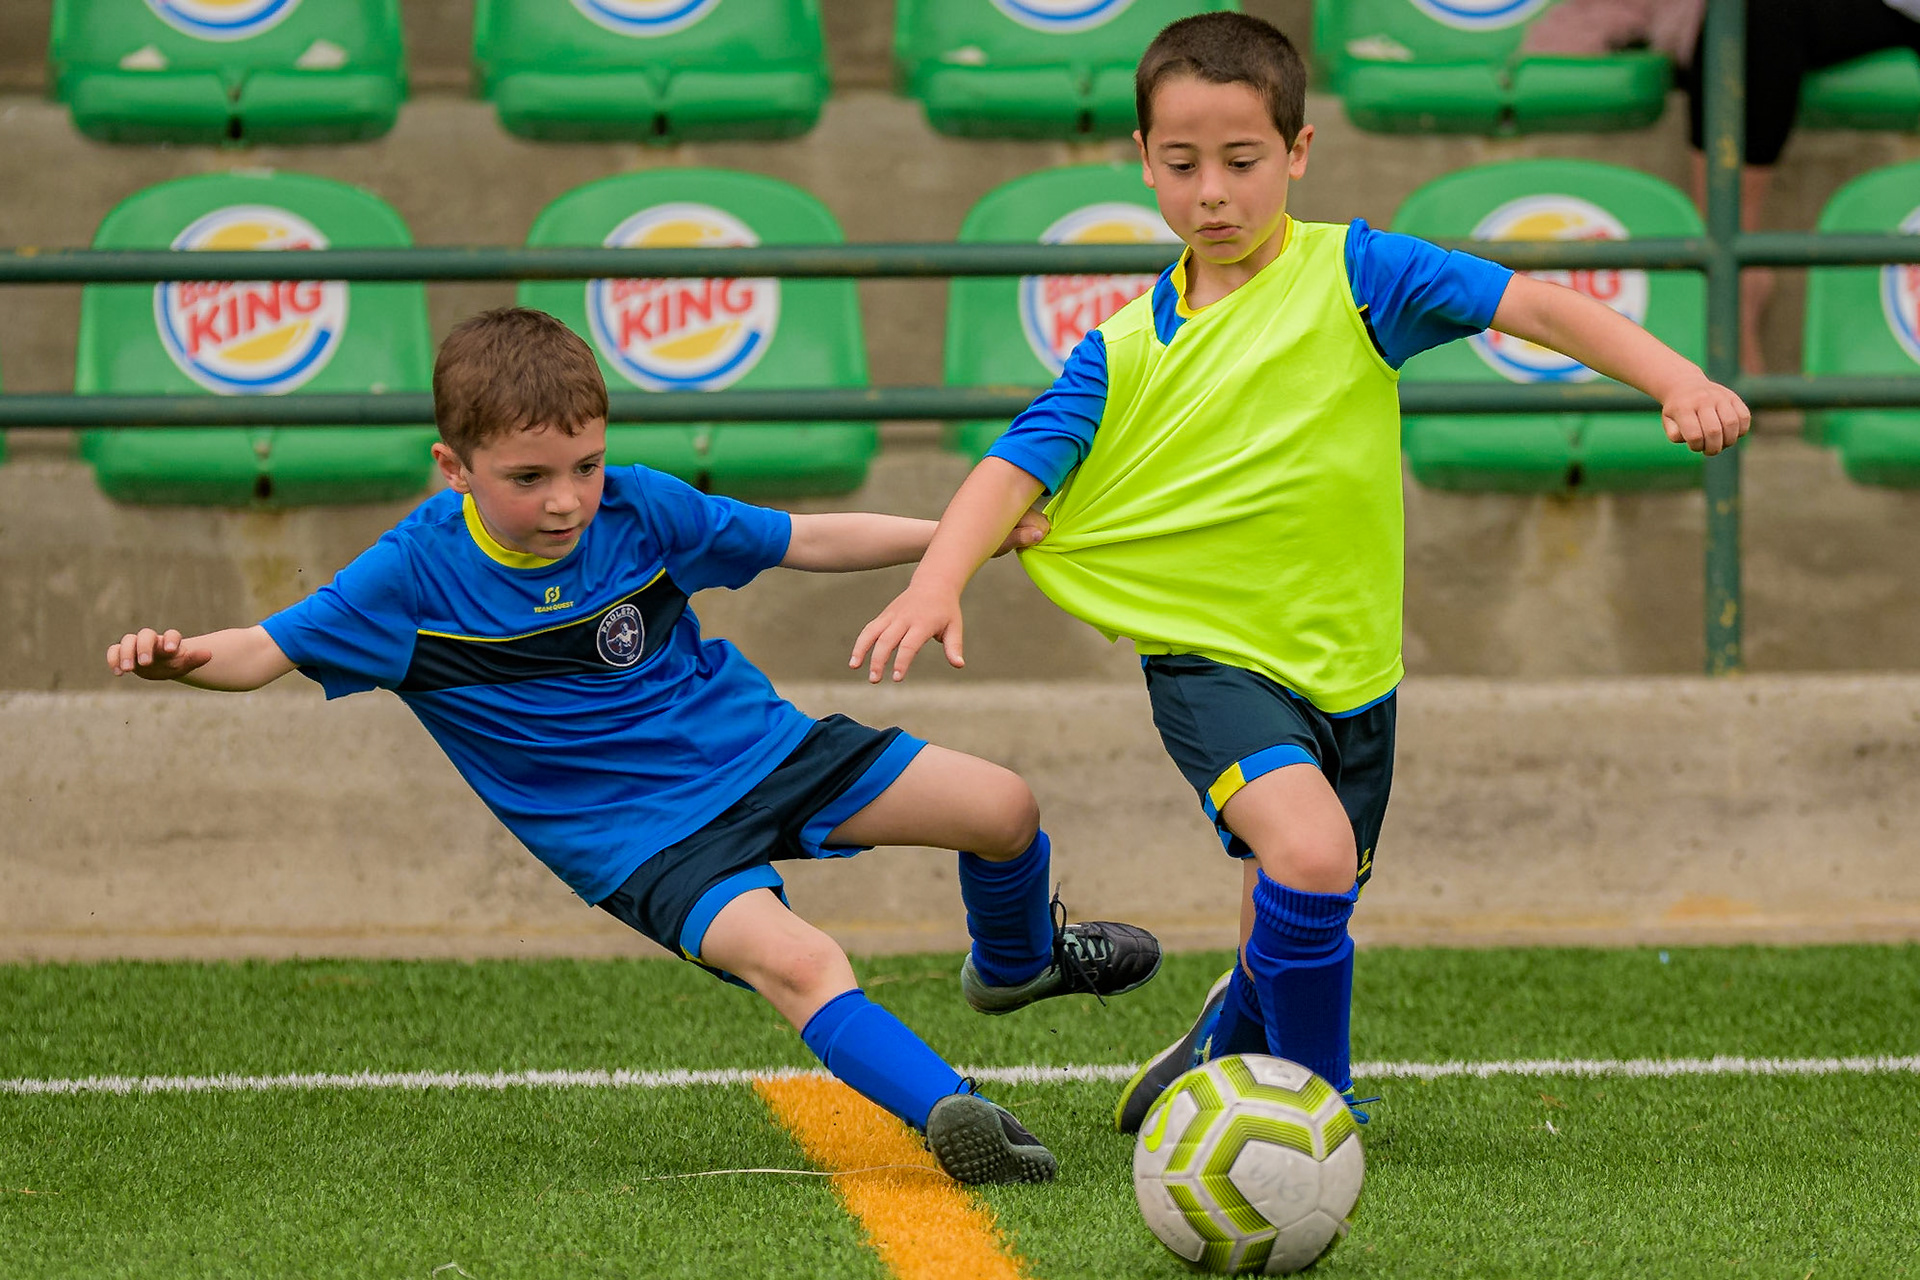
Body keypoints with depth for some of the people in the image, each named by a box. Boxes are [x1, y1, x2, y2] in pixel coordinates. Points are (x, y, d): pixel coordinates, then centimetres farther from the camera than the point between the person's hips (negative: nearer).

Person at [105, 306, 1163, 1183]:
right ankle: (951, 1115, -30)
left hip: (756, 745, 4)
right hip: (640, 838, -4)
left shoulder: (639, 507, -9)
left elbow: (799, 542, 2)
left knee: (1000, 806, 1)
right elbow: (267, 651, -17)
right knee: (796, 963, -33)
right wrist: (179, 658, -38)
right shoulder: (419, 572, -16)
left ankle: (1018, 960, 33)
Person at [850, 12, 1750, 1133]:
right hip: (1209, 654, -2)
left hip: (1346, 658, 2)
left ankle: (1215, 1065, 50)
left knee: (1297, 928, 17)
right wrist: (939, 580, -23)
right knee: (1308, 851, -29)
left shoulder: (1348, 275, -5)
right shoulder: (1128, 350, -1)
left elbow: (1533, 307, -11)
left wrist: (1675, 380, -24)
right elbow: (1017, 470, -5)